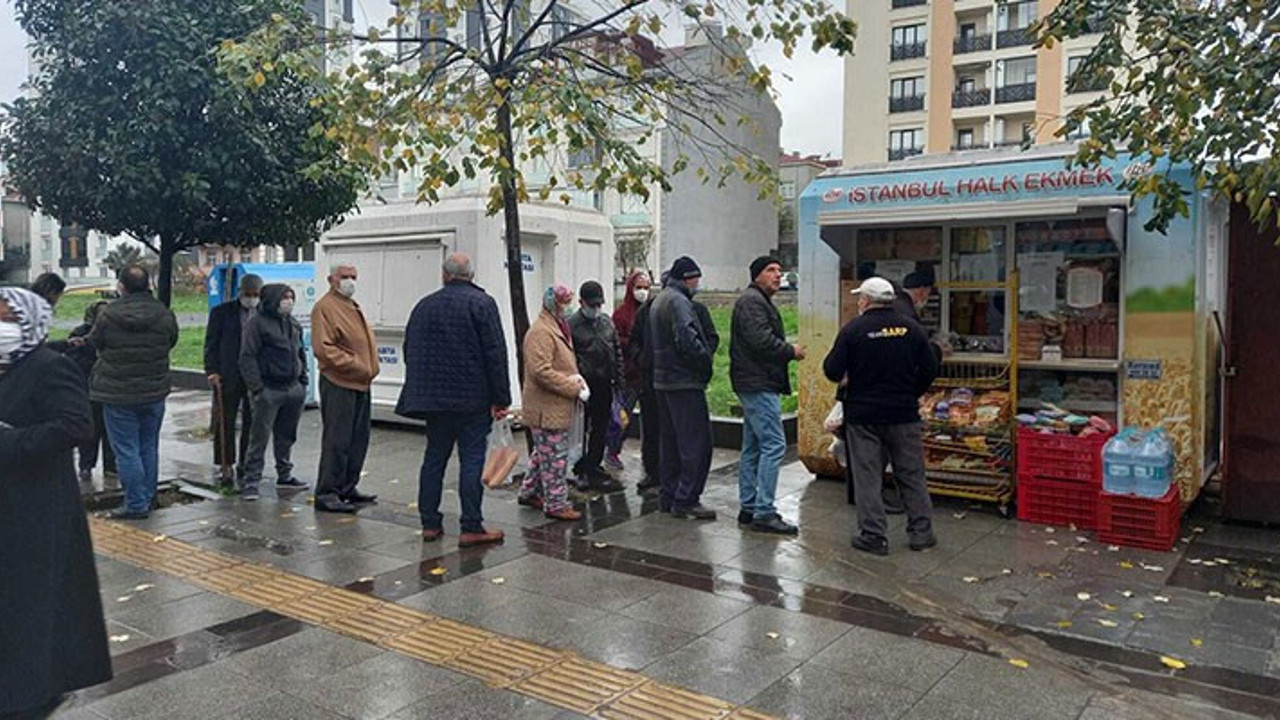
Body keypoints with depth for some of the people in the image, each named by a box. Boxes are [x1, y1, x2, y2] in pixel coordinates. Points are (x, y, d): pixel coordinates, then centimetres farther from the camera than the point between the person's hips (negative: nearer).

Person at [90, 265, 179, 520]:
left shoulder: (108, 315, -13)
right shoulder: (164, 314, -7)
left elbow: (94, 342, 3)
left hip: (118, 394, -3)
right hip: (155, 392, 3)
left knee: (126, 451, 3)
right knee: (149, 448, 15)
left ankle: (136, 505, 5)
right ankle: (148, 498, 23)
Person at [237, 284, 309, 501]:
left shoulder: (294, 324, 15)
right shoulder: (256, 322, -7)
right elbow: (247, 357, -10)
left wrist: (303, 381, 16)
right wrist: (256, 388, -15)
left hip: (293, 388, 7)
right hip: (269, 389, -7)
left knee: (286, 436, 14)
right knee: (259, 437, -5)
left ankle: (284, 476, 26)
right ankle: (250, 481, 1)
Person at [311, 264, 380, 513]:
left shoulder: (353, 307, 21)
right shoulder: (325, 307, -8)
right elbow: (323, 348, -17)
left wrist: (370, 369, 10)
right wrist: (355, 366, -18)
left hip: (361, 384, 9)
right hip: (338, 384, -9)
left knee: (358, 440, 13)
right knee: (336, 441, -7)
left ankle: (347, 489, 22)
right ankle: (326, 494, -2)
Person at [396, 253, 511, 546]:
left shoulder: (424, 305, 10)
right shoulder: (482, 303, -6)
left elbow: (410, 352, 16)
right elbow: (496, 354, -12)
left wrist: (421, 393, 23)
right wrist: (501, 399, -9)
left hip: (433, 398, 5)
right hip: (473, 400, -5)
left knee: (434, 458, 12)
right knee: (471, 460, -2)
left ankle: (430, 523, 16)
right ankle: (471, 528, -2)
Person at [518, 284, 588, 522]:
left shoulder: (557, 328, 17)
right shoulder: (540, 332, -17)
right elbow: (541, 371, -25)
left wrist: (575, 377, 6)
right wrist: (573, 387, -20)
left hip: (557, 407, 10)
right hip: (547, 408, -10)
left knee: (543, 453, 20)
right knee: (554, 456, -4)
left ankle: (529, 493, 32)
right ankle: (556, 504, 4)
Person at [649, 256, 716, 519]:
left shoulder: (659, 301, 19)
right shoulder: (678, 301, -13)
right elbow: (687, 340, -25)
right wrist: (706, 363, -13)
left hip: (663, 380, 10)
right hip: (684, 382, -10)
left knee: (671, 441, 15)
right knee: (697, 441, -6)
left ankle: (668, 497, 20)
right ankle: (686, 499, -5)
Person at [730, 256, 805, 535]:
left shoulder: (759, 302, 24)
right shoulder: (752, 301, -11)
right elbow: (761, 341, -22)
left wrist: (787, 350, 7)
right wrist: (791, 351, -10)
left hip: (755, 385, 12)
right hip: (759, 385, -12)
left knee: (753, 447, 12)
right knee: (774, 444, -12)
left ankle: (748, 507, 18)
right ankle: (764, 513, -11)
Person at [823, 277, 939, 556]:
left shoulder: (853, 330, -10)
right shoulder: (911, 328, 0)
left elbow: (833, 371, -11)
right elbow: (930, 369, 4)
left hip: (864, 416, -3)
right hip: (904, 414, 3)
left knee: (868, 477, 5)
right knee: (912, 474, 13)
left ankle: (873, 535, 7)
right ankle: (921, 532, 18)